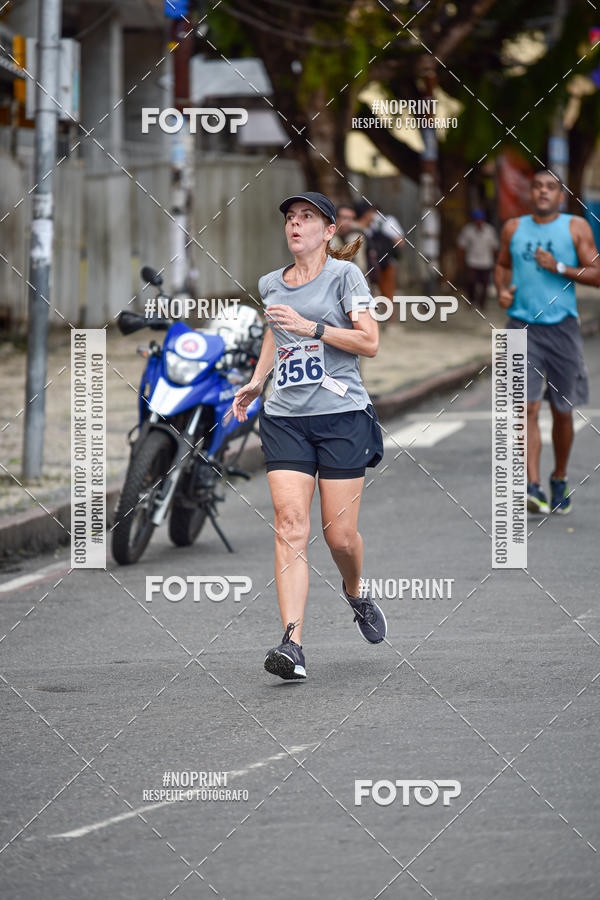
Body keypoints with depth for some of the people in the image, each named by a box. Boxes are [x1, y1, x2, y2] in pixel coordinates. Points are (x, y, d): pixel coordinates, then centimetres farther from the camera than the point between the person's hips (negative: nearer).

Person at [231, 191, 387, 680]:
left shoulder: (344, 274, -2)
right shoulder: (271, 285, 13)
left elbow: (370, 342, -9)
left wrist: (312, 328, -16)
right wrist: (256, 382, 20)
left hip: (342, 415, -3)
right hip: (284, 417, 3)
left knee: (340, 533, 0)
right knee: (290, 526, -11)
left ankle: (356, 593, 35)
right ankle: (292, 642, -19)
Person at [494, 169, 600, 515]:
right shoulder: (514, 228, 10)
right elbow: (503, 265, 25)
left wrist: (559, 268, -15)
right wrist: (502, 289, 5)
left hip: (562, 327, 0)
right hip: (523, 327, 0)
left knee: (563, 411, 8)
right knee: (528, 407, -13)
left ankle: (560, 479, 29)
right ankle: (533, 487, -18)